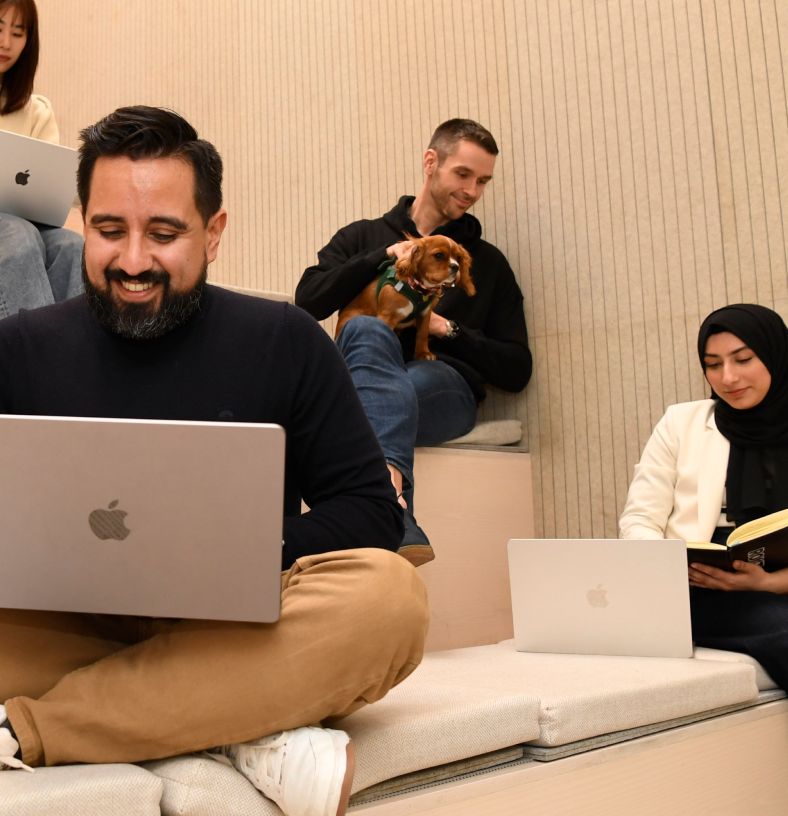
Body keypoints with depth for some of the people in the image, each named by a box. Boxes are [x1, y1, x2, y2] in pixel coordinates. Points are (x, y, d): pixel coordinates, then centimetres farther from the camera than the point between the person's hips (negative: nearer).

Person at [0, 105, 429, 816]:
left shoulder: (284, 342, 6)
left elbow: (374, 514, 2)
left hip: (233, 628, 0)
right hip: (65, 634, 1)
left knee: (388, 593, -30)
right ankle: (251, 730, -25)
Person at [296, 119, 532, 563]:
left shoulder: (487, 262, 22)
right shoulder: (364, 236, 22)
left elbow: (516, 370, 15)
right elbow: (309, 300, 5)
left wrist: (446, 329, 1)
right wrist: (386, 256, -3)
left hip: (445, 383, 1)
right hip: (363, 375, 0)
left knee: (401, 389, -34)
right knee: (367, 331, -35)